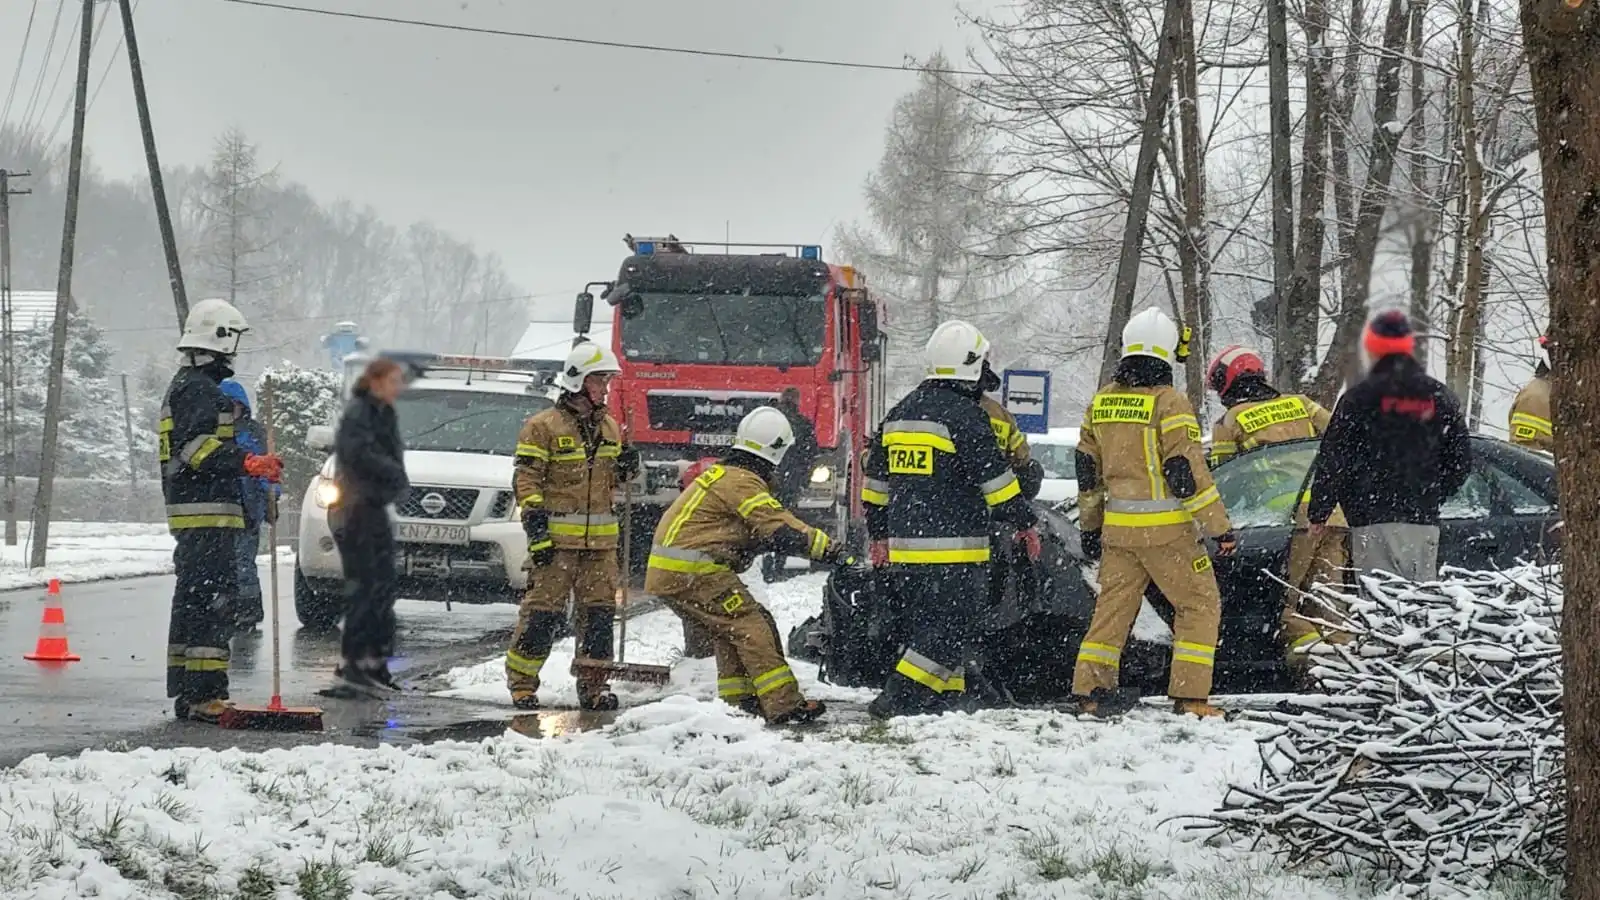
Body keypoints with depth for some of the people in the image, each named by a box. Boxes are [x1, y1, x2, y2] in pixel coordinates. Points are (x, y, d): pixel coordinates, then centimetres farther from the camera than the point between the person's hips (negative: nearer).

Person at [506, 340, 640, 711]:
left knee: (599, 611, 6)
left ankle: (593, 684, 14)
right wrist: (536, 530, -15)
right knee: (543, 611, -7)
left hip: (600, 539, 6)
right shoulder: (543, 426, -5)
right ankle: (521, 682, 1)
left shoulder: (609, 427, 16)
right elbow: (526, 480, -8)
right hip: (556, 538, -6)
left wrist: (625, 469, 1)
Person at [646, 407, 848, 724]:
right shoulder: (742, 481, -11)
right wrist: (832, 551, -15)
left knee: (730, 631, 20)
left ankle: (737, 701, 21)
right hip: (692, 574, -10)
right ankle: (784, 706, -13)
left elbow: (758, 533, 20)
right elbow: (781, 530, -18)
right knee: (753, 626, -9)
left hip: (664, 574, 10)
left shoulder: (722, 473, 21)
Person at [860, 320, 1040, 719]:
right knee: (949, 630, -5)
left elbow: (876, 477, 20)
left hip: (904, 548, 8)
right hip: (953, 547, -8)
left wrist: (879, 533, 27)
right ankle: (899, 698, -11)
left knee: (935, 625, 15)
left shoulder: (899, 413, 14)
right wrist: (1024, 522, -1)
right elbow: (995, 477, -12)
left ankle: (947, 696, 14)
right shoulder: (964, 415, -12)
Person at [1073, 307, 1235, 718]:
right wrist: (1220, 527, -10)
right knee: (1200, 605, 5)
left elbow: (1088, 470, 15)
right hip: (1165, 529, -6)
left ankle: (1090, 689, 10)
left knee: (1113, 606, 14)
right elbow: (1187, 472, -16)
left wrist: (1090, 525, 25)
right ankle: (1189, 696, -1)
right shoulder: (1169, 402, -12)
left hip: (1118, 528, 6)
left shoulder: (1101, 402, 9)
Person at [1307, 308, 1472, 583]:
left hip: (1374, 521, -5)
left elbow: (1332, 459, -4)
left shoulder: (1360, 397, -4)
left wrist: (1318, 513, 4)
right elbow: (1461, 460, 15)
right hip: (1424, 520, 5)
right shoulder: (1439, 396, 12)